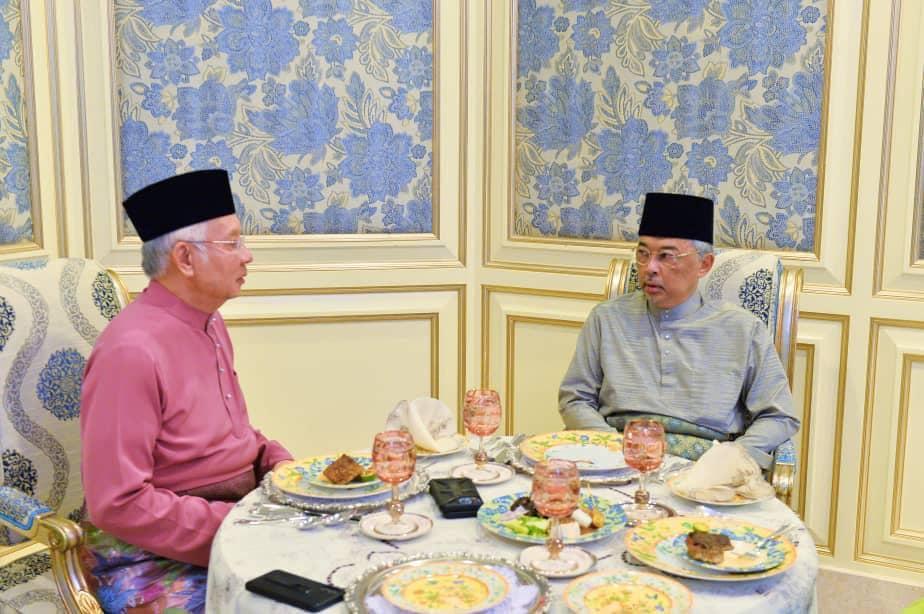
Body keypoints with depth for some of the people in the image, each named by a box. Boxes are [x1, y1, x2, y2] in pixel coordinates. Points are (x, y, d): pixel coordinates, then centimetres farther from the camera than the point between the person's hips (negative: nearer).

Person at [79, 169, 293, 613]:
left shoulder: (209, 322, 7)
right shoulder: (133, 351, -21)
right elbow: (116, 505, -22)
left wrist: (279, 463, 1)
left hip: (234, 517, 9)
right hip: (154, 557, -8)